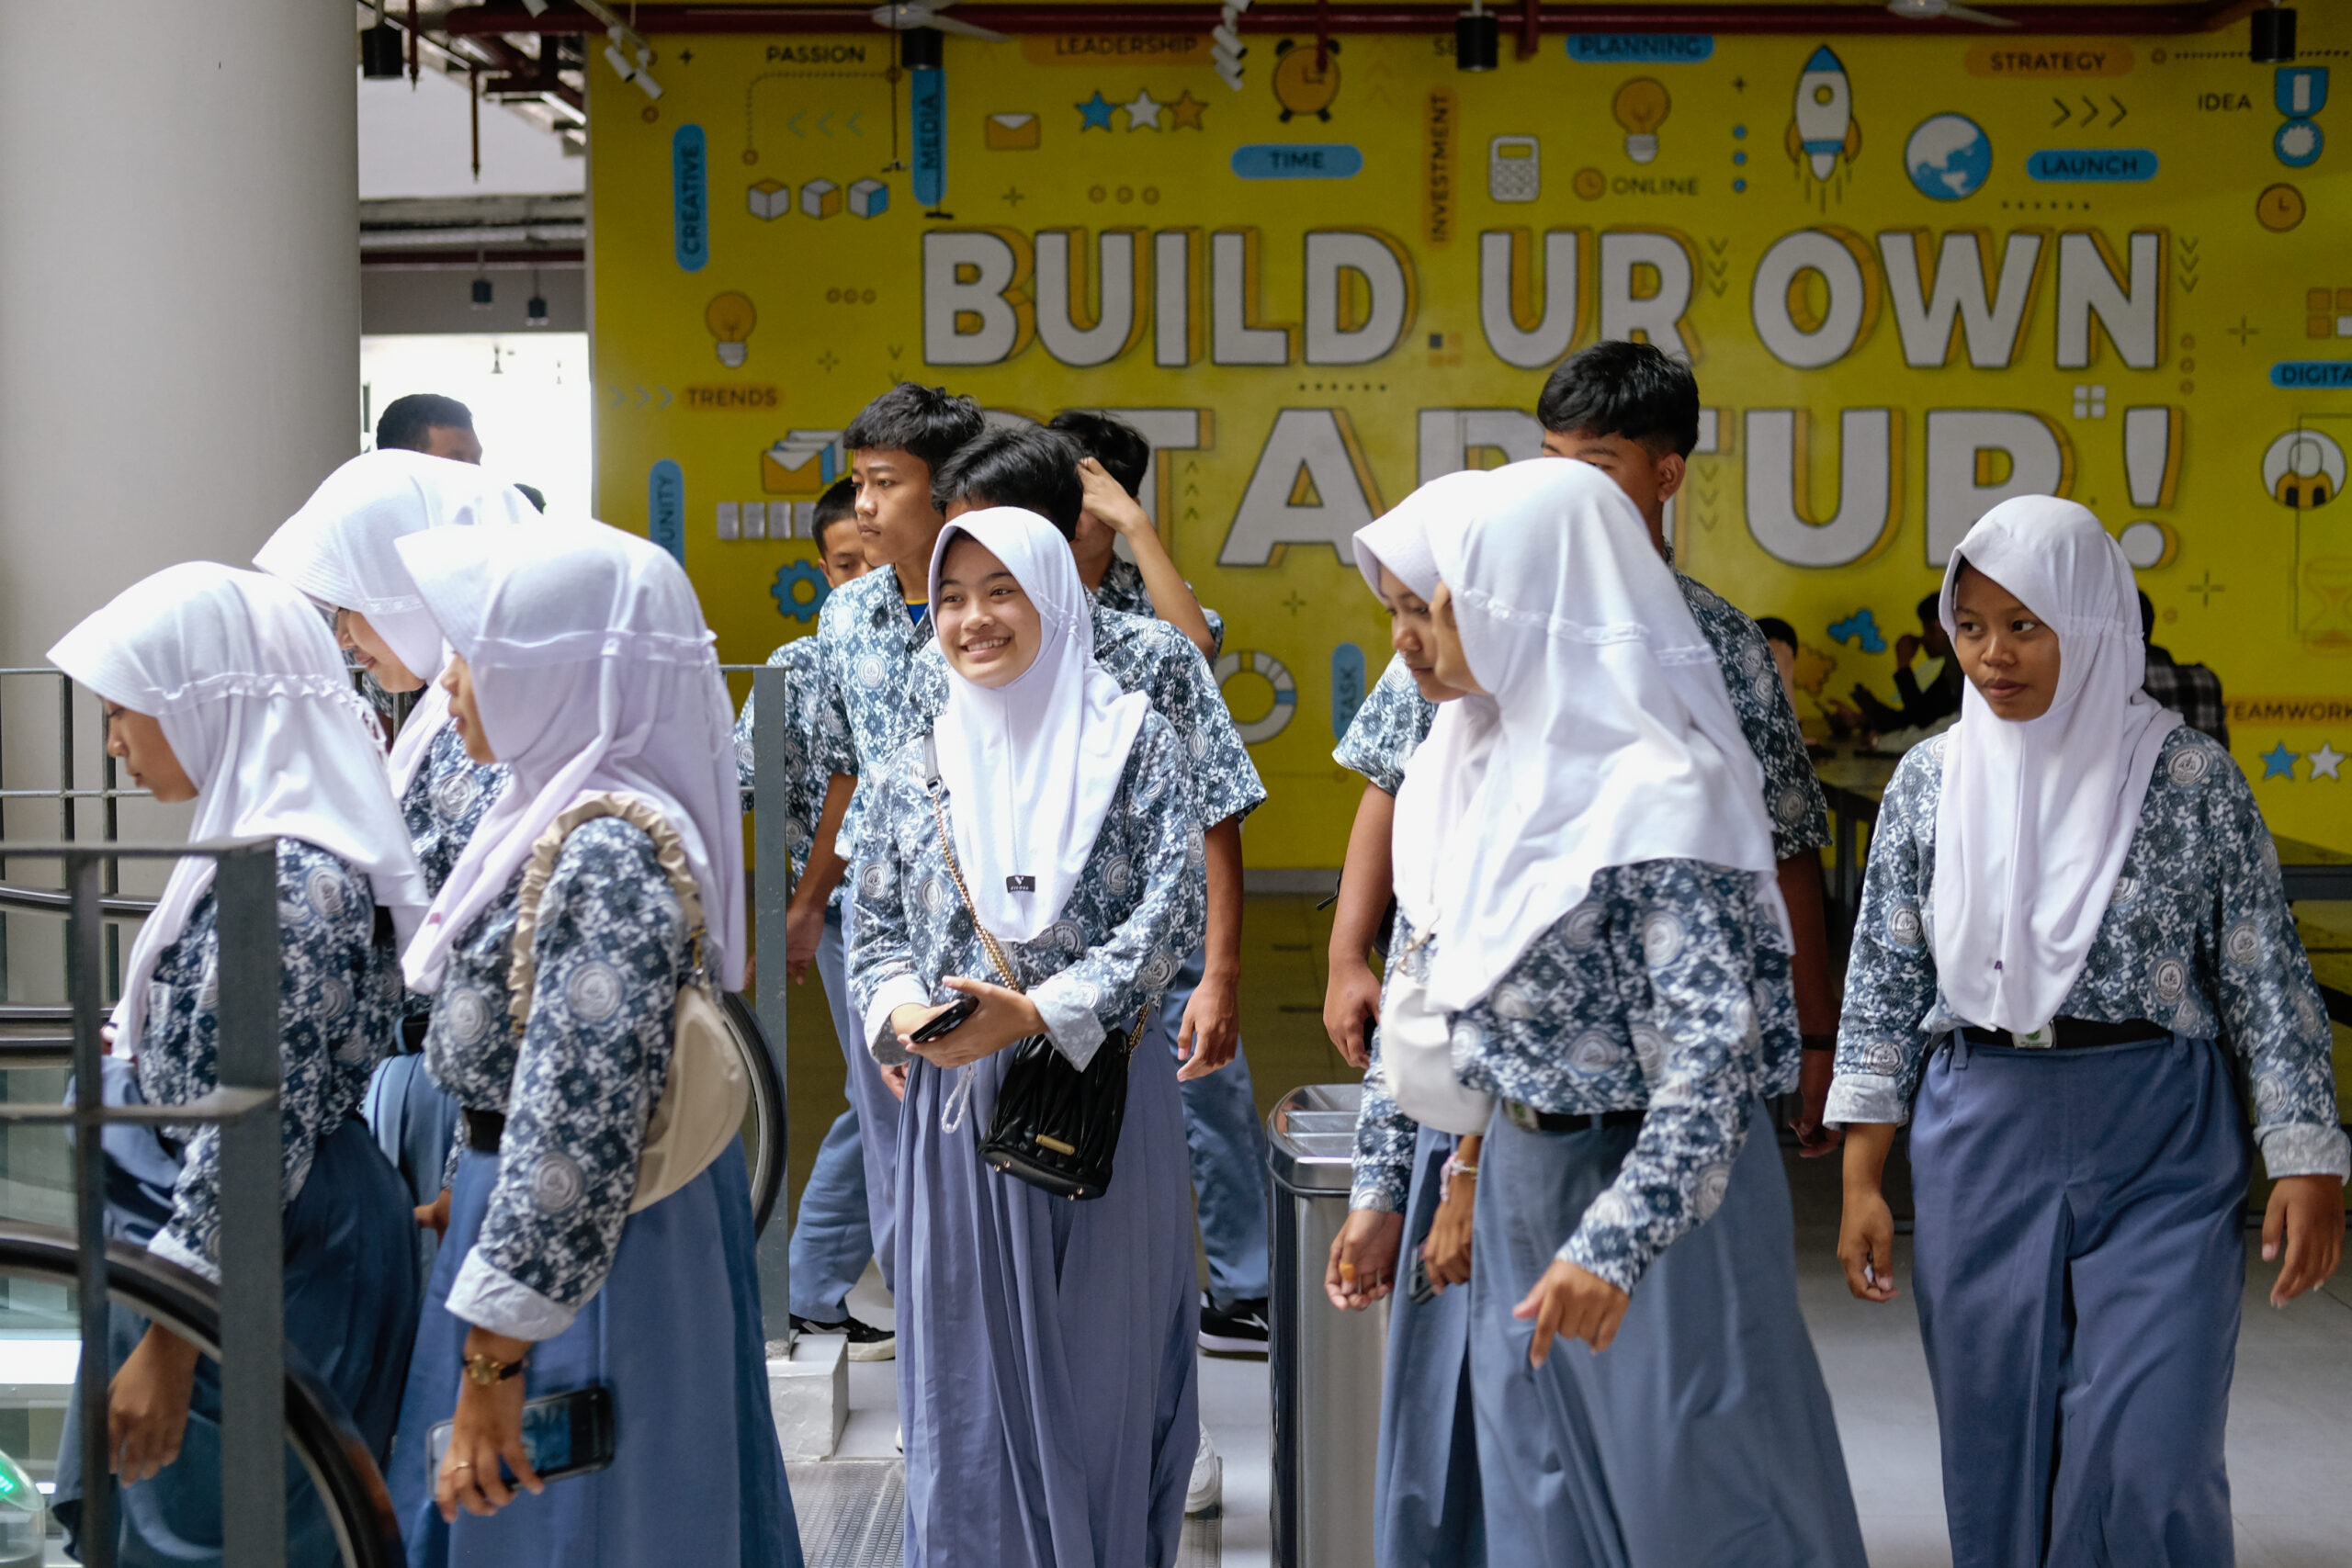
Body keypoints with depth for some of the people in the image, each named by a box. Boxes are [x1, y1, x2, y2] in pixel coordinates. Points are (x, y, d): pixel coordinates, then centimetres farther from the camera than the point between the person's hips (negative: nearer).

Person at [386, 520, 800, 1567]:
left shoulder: (608, 853, -23)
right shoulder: (569, 814, 8)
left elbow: (581, 1130, -27)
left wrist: (491, 1362, -25)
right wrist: (471, 1193, 23)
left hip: (577, 1262, -10)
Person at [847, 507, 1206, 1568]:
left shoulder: (1132, 743, -1)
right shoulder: (915, 772, 10)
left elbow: (1174, 910, -9)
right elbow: (875, 928, 12)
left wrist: (1039, 1012, -18)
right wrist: (905, 1013, -10)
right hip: (954, 1098, 3)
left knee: (1103, 1366, 4)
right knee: (968, 1371, 5)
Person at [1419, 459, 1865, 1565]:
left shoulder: (1656, 793, -21)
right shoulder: (1497, 768, 4)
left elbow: (1711, 1055, -26)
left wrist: (1615, 1243, -34)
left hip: (1645, 1185, -8)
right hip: (1519, 1177, 8)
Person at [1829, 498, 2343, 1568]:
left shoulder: (2190, 778, -2)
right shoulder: (1931, 780, 5)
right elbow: (1885, 979, 7)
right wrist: (1862, 1177, 4)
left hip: (2162, 1150, -2)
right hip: (1981, 1142, 3)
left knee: (2147, 1463, -9)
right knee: (1997, 1459, 8)